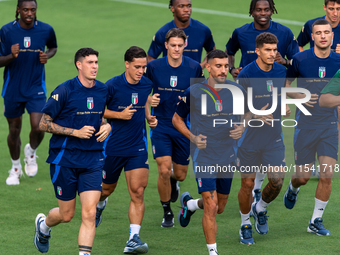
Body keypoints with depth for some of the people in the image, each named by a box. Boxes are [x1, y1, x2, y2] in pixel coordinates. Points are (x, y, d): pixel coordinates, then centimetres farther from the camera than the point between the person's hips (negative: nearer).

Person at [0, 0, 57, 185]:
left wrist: (47, 56, -7)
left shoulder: (46, 30, -6)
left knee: (38, 128, -14)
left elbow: (53, 47, 16)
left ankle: (31, 152, 20)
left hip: (36, 88, 0)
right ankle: (15, 168, 31)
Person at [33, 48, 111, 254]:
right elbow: (44, 123, -8)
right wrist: (76, 132, -16)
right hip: (65, 159, -3)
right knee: (66, 215, 8)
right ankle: (43, 224, 42)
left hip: (92, 160, 3)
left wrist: (107, 126, -1)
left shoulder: (103, 90, 4)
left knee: (89, 214, -11)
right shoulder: (64, 91, -11)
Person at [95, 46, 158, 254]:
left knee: (138, 192, -11)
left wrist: (149, 117, 2)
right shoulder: (112, 86, -14)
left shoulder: (147, 84, -1)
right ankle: (99, 205, 53)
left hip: (138, 147, 2)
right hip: (113, 147, -2)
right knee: (107, 188, 16)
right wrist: (119, 115, -18)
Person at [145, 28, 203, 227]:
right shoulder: (154, 67, -7)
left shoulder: (194, 67, -6)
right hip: (161, 125, -1)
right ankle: (167, 212, 7)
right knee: (164, 170, -13)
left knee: (180, 174, 8)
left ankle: (173, 182, 47)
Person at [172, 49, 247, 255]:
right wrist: (192, 137, -11)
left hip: (228, 156, 4)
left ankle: (189, 204, 47)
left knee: (219, 207, 16)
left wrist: (242, 128, -7)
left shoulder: (237, 90, 0)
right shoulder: (193, 92, -8)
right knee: (211, 207, -13)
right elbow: (177, 118, 5)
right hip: (203, 155, -4)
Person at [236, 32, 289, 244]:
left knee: (277, 181, -3)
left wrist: (285, 108, -3)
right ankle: (245, 225, 22)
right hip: (249, 137, -4)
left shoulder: (282, 72, 1)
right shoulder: (246, 75, -14)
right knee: (247, 183, 1)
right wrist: (255, 115, -24)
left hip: (274, 138, 4)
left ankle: (261, 209, 28)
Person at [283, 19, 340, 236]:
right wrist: (299, 96, -14)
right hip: (305, 123, -2)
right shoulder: (300, 59, -8)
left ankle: (316, 221, 8)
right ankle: (293, 189, 41)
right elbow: (285, 85, 5)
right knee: (303, 177, 3)